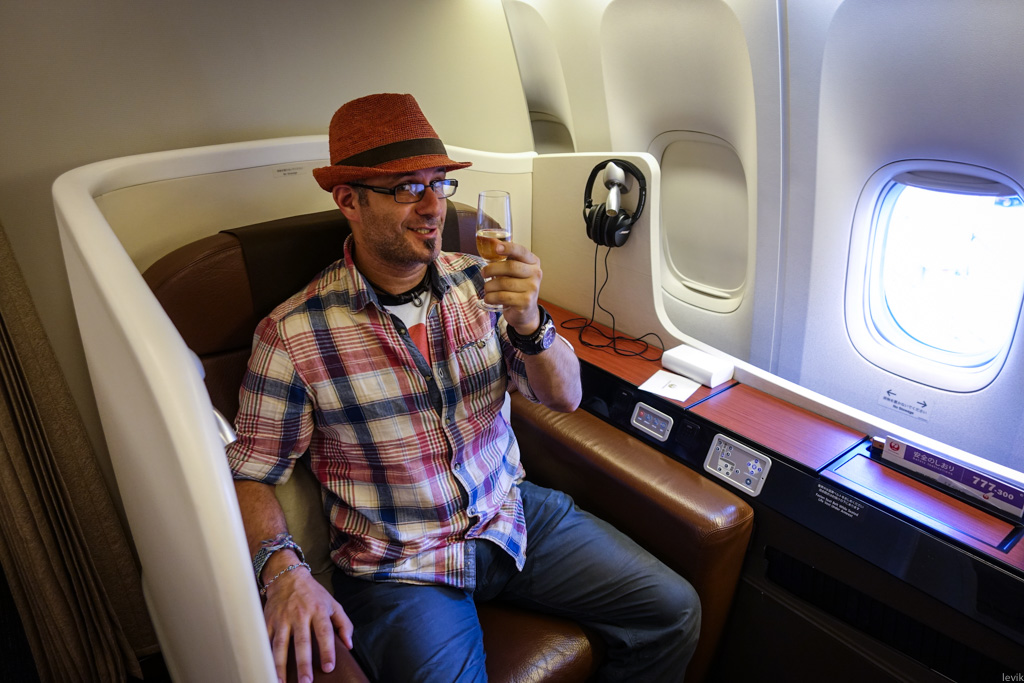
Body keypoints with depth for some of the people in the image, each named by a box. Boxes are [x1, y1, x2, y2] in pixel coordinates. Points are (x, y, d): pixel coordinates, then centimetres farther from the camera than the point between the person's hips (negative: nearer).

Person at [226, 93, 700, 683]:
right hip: (400, 564, -3)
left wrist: (528, 322, -23)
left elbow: (565, 396, -3)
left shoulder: (477, 281, -2)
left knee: (673, 611, 0)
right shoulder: (291, 335, -13)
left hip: (512, 512, 4)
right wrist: (283, 569, -23)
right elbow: (250, 474, -5)